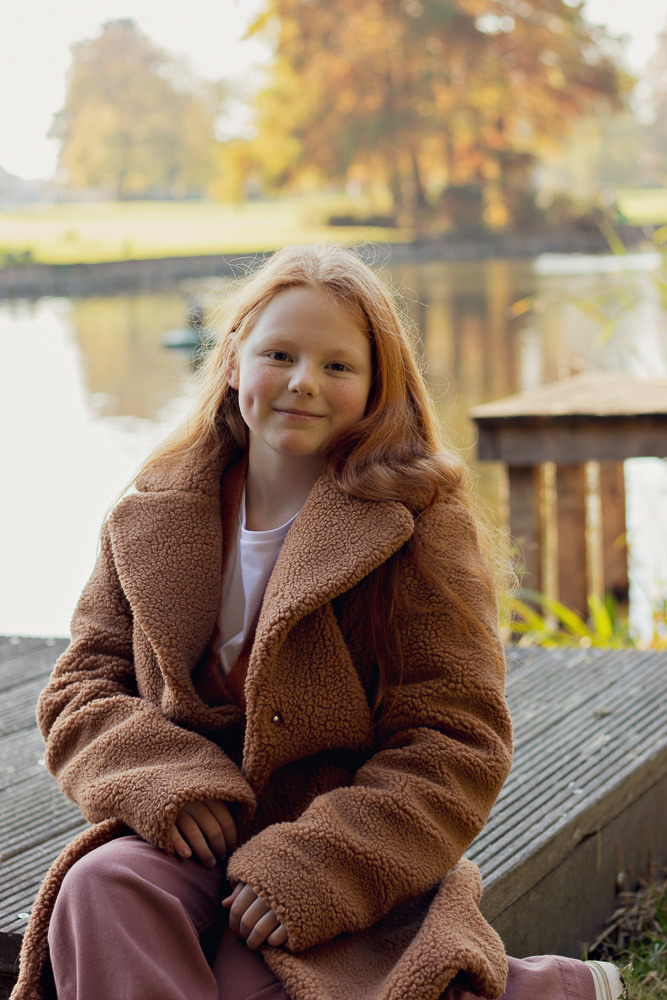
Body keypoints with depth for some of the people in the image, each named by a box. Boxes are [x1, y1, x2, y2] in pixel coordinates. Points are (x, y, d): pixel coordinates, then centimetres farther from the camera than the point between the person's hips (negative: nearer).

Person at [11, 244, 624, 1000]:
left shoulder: (419, 527, -6)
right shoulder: (154, 519, 7)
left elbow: (459, 745, -9)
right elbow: (83, 685, 9)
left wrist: (320, 864, -20)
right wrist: (159, 781, -13)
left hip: (352, 865, -2)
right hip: (195, 837, 3)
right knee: (100, 890, -28)